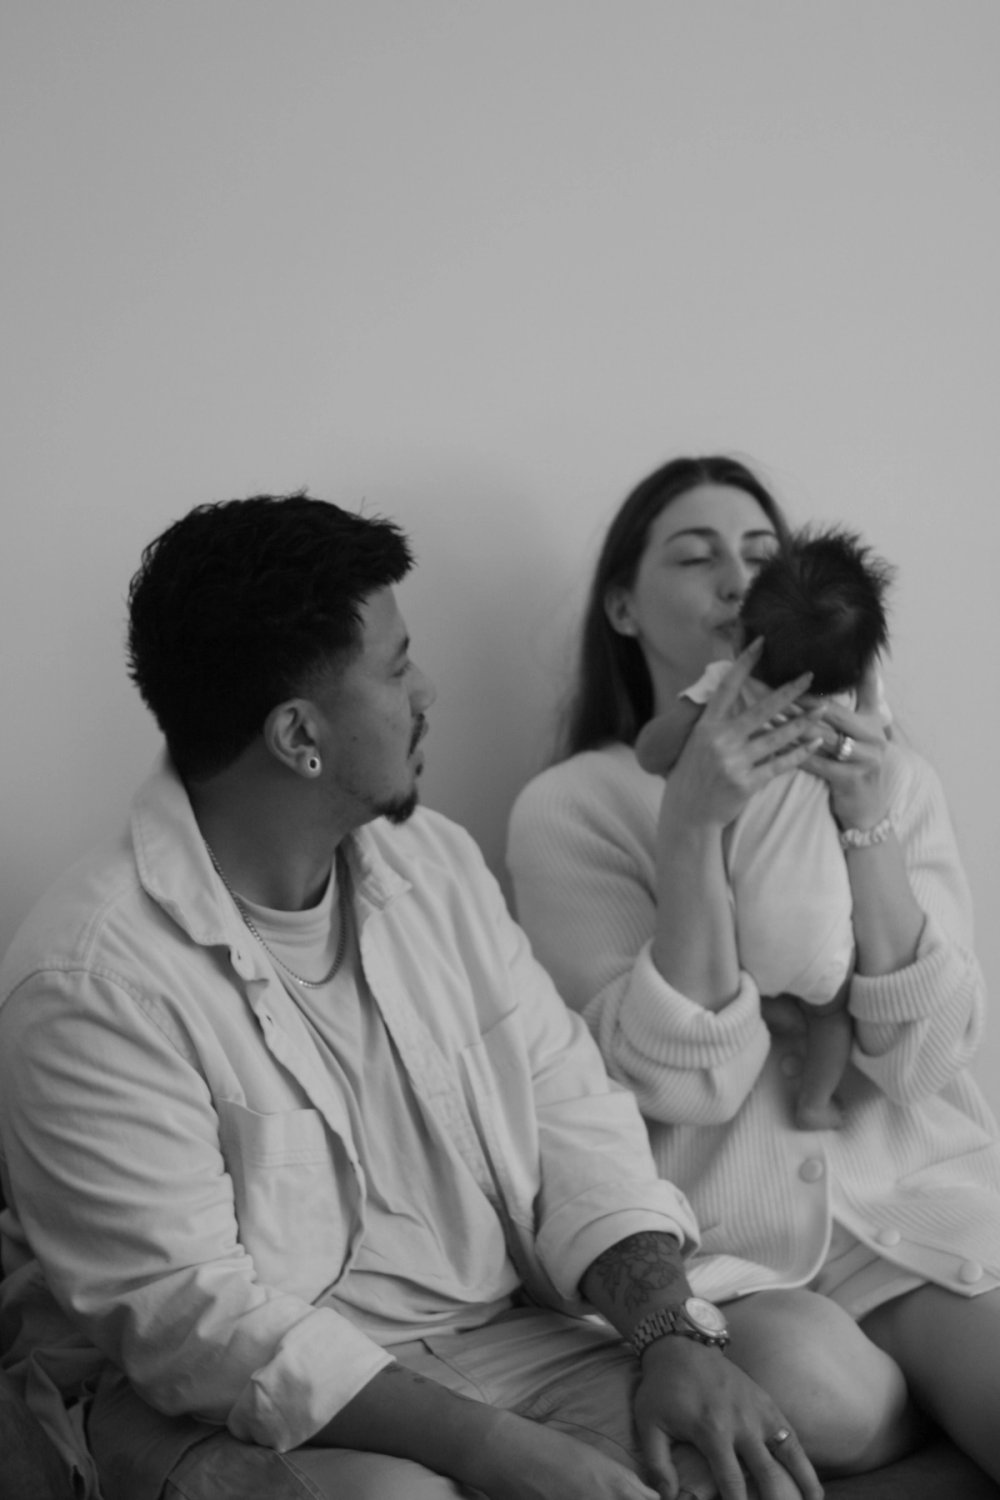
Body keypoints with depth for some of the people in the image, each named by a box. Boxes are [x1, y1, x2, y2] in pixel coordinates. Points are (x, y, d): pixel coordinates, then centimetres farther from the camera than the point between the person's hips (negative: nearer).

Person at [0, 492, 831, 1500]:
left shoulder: (434, 864, 5)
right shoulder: (91, 984, -19)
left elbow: (569, 1114, 4)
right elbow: (195, 1317, -21)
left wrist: (674, 1331, -14)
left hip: (493, 1333, 5)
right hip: (229, 1403, -5)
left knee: (797, 1399, -15)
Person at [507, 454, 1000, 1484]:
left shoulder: (891, 778, 8)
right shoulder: (570, 809, -1)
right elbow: (681, 1080, -11)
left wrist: (869, 824, -15)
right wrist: (693, 827, -21)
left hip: (914, 1197, 1)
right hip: (716, 1241, -1)